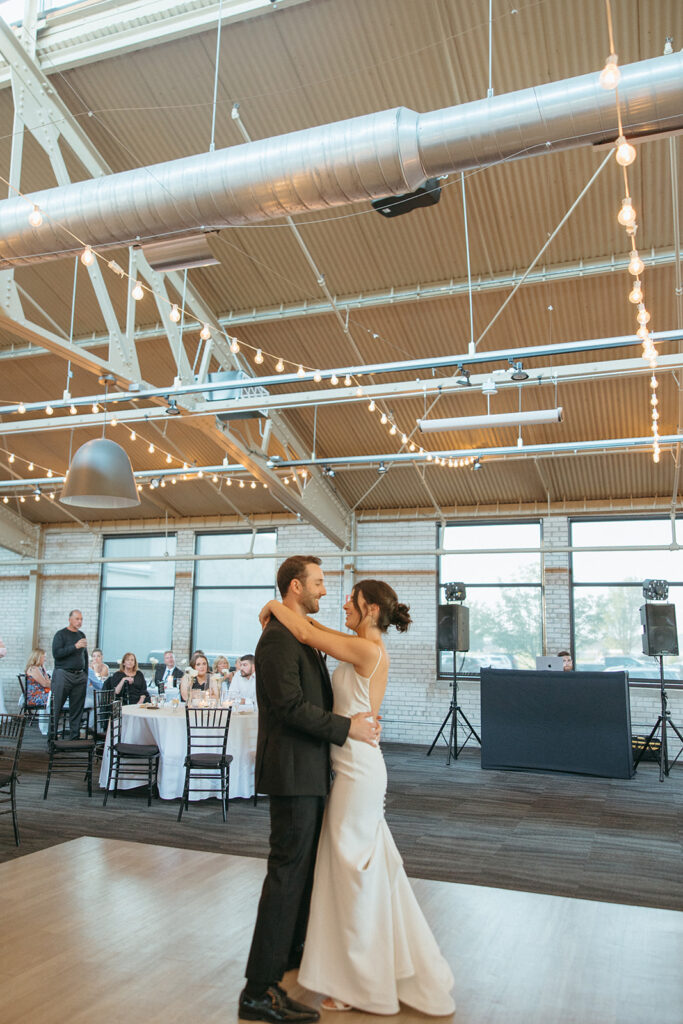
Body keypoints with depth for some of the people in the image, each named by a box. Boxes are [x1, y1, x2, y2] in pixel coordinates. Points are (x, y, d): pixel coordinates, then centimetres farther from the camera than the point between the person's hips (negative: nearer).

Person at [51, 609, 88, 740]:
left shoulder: (82, 635, 17)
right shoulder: (61, 634, -1)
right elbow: (56, 653, -12)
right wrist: (75, 646, -19)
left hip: (80, 676, 5)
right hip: (63, 674, -5)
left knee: (77, 708, 4)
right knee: (56, 708, -5)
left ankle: (74, 737, 9)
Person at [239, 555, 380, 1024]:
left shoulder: (304, 636, 15)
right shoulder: (278, 637, -18)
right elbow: (290, 706, -25)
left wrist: (356, 717, 13)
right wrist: (346, 727, -21)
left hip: (308, 771, 11)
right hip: (293, 771, -11)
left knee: (304, 866, 22)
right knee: (288, 871, -5)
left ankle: (292, 950, 40)